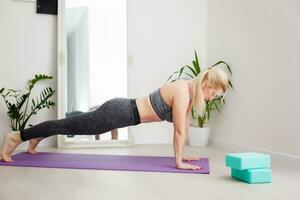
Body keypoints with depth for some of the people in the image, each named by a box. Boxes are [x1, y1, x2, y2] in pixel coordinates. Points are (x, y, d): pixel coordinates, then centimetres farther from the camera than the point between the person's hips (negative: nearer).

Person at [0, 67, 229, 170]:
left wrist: (181, 154, 15)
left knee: (73, 126, 24)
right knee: (69, 126, 3)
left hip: (124, 110, 8)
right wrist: (179, 162, -11)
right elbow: (179, 131, -20)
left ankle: (37, 137, 44)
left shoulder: (190, 91, 5)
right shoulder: (183, 93, -22)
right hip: (119, 113, -8)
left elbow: (184, 126, 13)